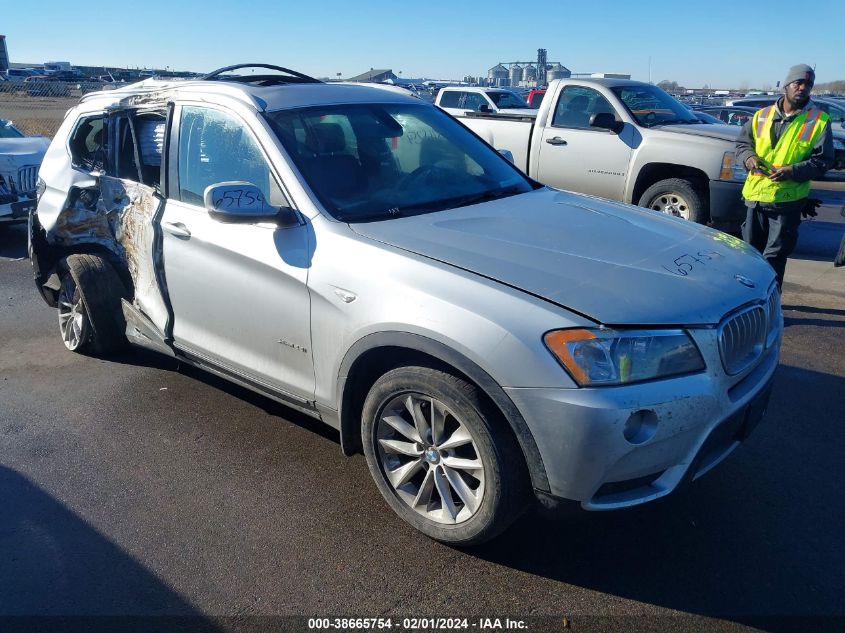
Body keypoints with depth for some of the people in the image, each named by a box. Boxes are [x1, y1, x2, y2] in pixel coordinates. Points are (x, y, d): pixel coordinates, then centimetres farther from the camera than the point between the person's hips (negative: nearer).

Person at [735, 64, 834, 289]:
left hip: (788, 202, -3)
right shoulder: (762, 116, 8)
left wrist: (793, 171, -20)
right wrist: (749, 157, -7)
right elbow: (742, 143, 16)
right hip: (755, 196, 3)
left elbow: (822, 161, -4)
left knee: (774, 258, -1)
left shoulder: (819, 120, -1)